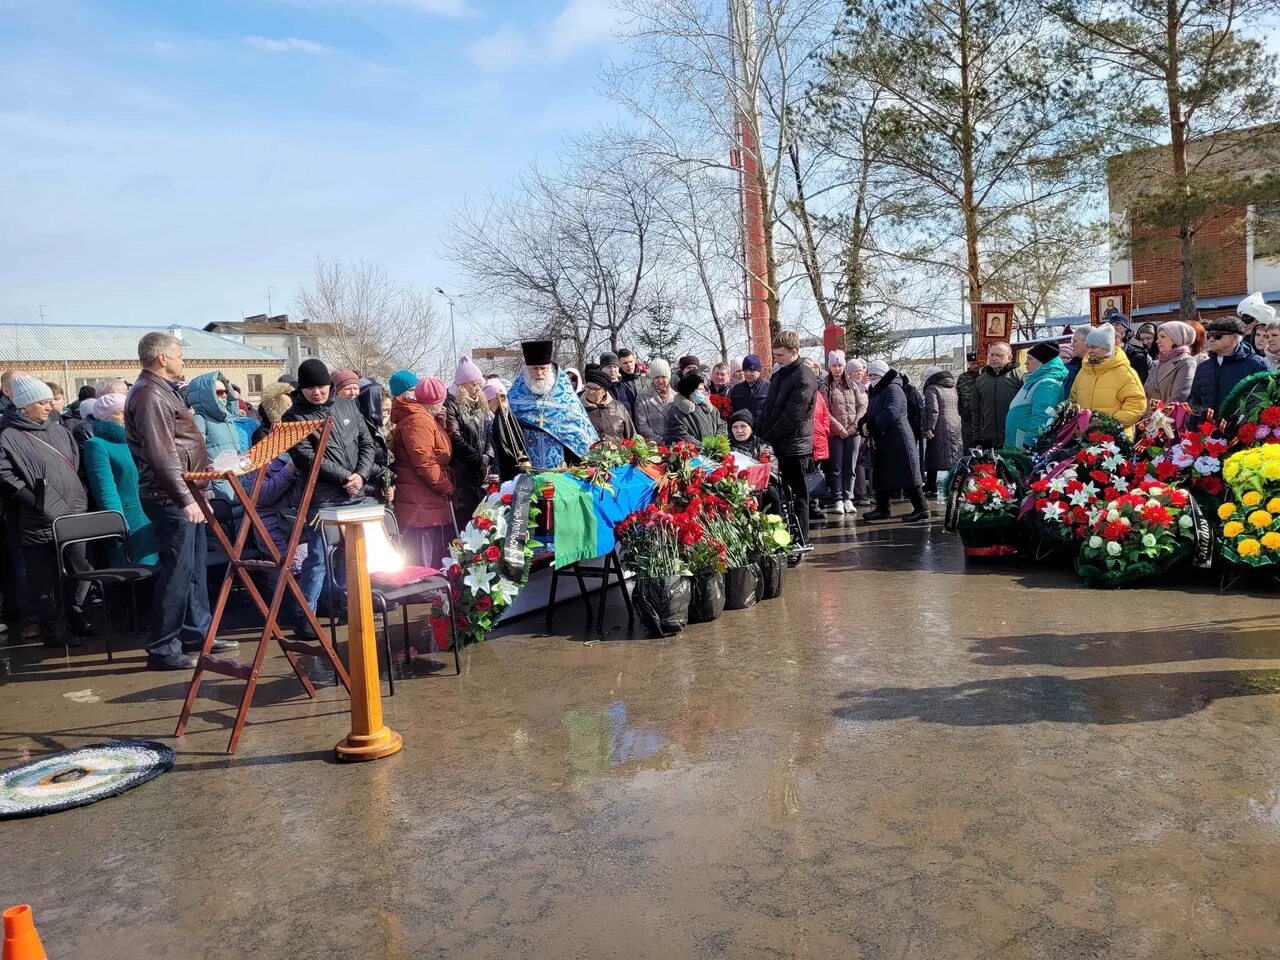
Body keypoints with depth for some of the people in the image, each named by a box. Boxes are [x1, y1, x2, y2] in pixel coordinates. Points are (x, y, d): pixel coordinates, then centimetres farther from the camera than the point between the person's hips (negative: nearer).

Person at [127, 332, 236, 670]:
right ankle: (163, 649, -1)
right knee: (177, 571, -7)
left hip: (184, 495, 10)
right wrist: (185, 499, -26)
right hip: (170, 498, -10)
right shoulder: (149, 395, -16)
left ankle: (196, 633, 25)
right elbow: (161, 456, -24)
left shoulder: (163, 390, 17)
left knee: (195, 567, 15)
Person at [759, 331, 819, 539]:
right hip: (776, 445, 8)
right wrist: (760, 434, 5)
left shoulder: (805, 379, -13)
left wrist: (767, 438, -14)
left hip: (794, 446, -7)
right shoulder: (778, 374, 14)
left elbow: (792, 417, -18)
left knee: (797, 493, 1)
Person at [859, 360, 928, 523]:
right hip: (884, 442, 10)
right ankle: (882, 509, 22)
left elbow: (891, 412, -25)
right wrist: (863, 425, -3)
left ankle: (921, 509, -4)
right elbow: (870, 413, 18)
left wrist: (871, 426, -21)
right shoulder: (875, 391, 18)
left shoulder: (893, 389, -12)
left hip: (898, 440, -10)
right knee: (881, 476, 13)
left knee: (907, 476, -8)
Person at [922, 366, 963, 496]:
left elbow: (933, 410, -14)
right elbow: (960, 408, 18)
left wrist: (929, 428, -16)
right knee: (955, 460, 7)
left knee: (932, 460, 0)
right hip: (956, 428, 6)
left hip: (940, 430, -6)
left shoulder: (932, 389, -3)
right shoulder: (953, 388, 18)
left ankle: (931, 489, 2)